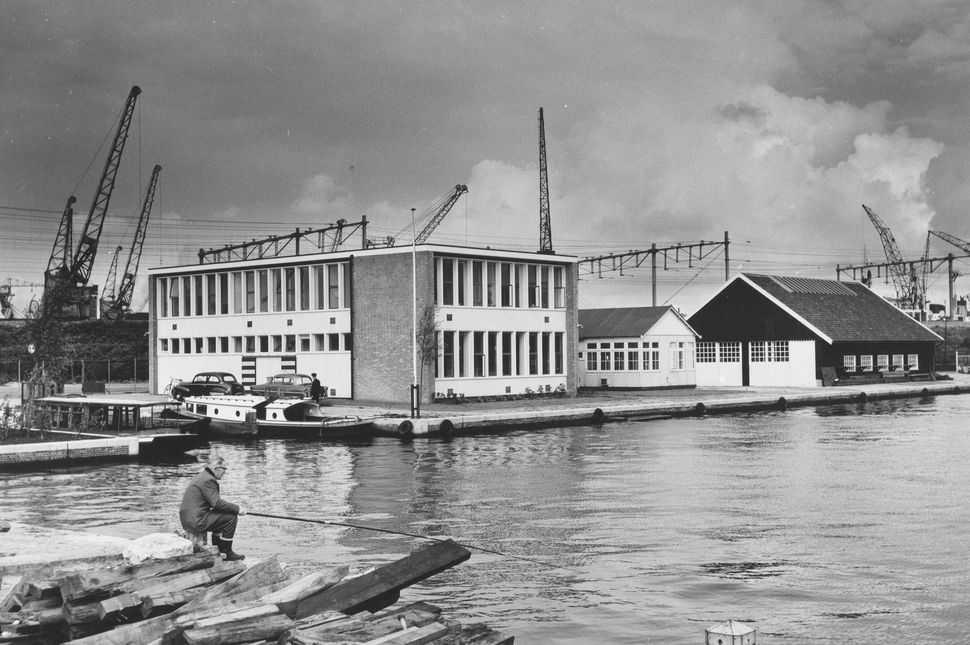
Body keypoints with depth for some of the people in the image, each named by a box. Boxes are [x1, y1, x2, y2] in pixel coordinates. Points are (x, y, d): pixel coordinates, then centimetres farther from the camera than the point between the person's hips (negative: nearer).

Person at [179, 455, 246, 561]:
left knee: (220, 516, 29)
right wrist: (237, 509, -14)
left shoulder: (201, 476, 18)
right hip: (197, 521, -11)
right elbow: (216, 503, -22)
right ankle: (226, 552, 2)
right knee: (231, 518, -7)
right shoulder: (208, 480, -15)